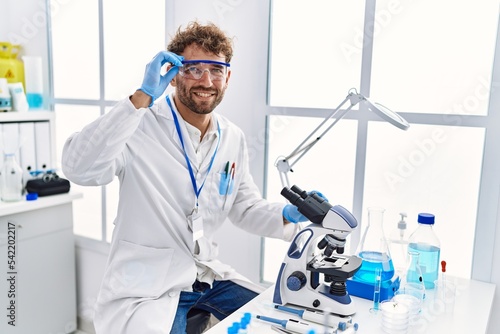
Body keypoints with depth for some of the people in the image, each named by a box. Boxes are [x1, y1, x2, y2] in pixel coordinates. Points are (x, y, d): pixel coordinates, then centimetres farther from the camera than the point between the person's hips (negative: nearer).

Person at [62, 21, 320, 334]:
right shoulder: (141, 125, -15)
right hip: (146, 286, -5)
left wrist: (287, 215, -8)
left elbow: (245, 208, 12)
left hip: (208, 275, 6)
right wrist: (142, 97, -32)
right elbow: (79, 169, -30)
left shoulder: (234, 139, 4)